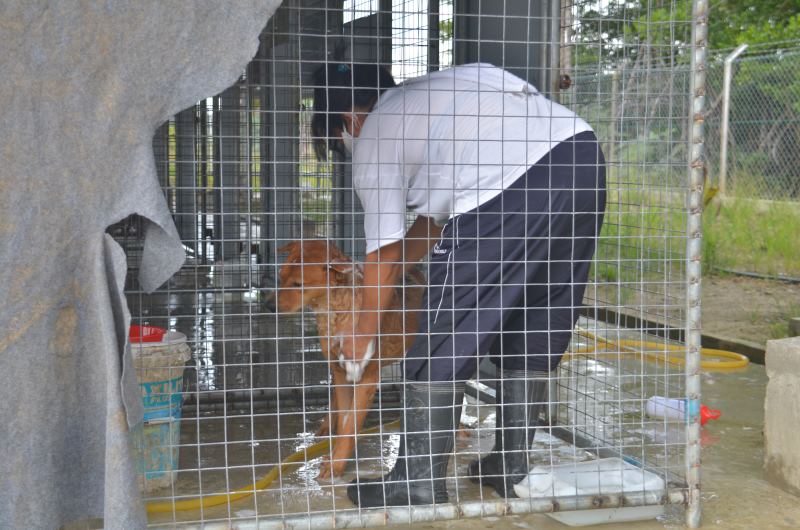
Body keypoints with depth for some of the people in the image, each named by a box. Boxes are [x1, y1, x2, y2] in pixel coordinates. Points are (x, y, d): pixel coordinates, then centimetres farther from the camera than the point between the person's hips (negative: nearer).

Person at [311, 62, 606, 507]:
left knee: (444, 340, 3)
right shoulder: (430, 92, 34)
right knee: (536, 331, 18)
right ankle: (512, 469, 26)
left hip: (509, 186, -8)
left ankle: (418, 482, 8)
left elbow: (384, 253, 12)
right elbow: (434, 216, 38)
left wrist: (362, 338, 23)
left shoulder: (374, 139, 11)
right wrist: (392, 274, 45)